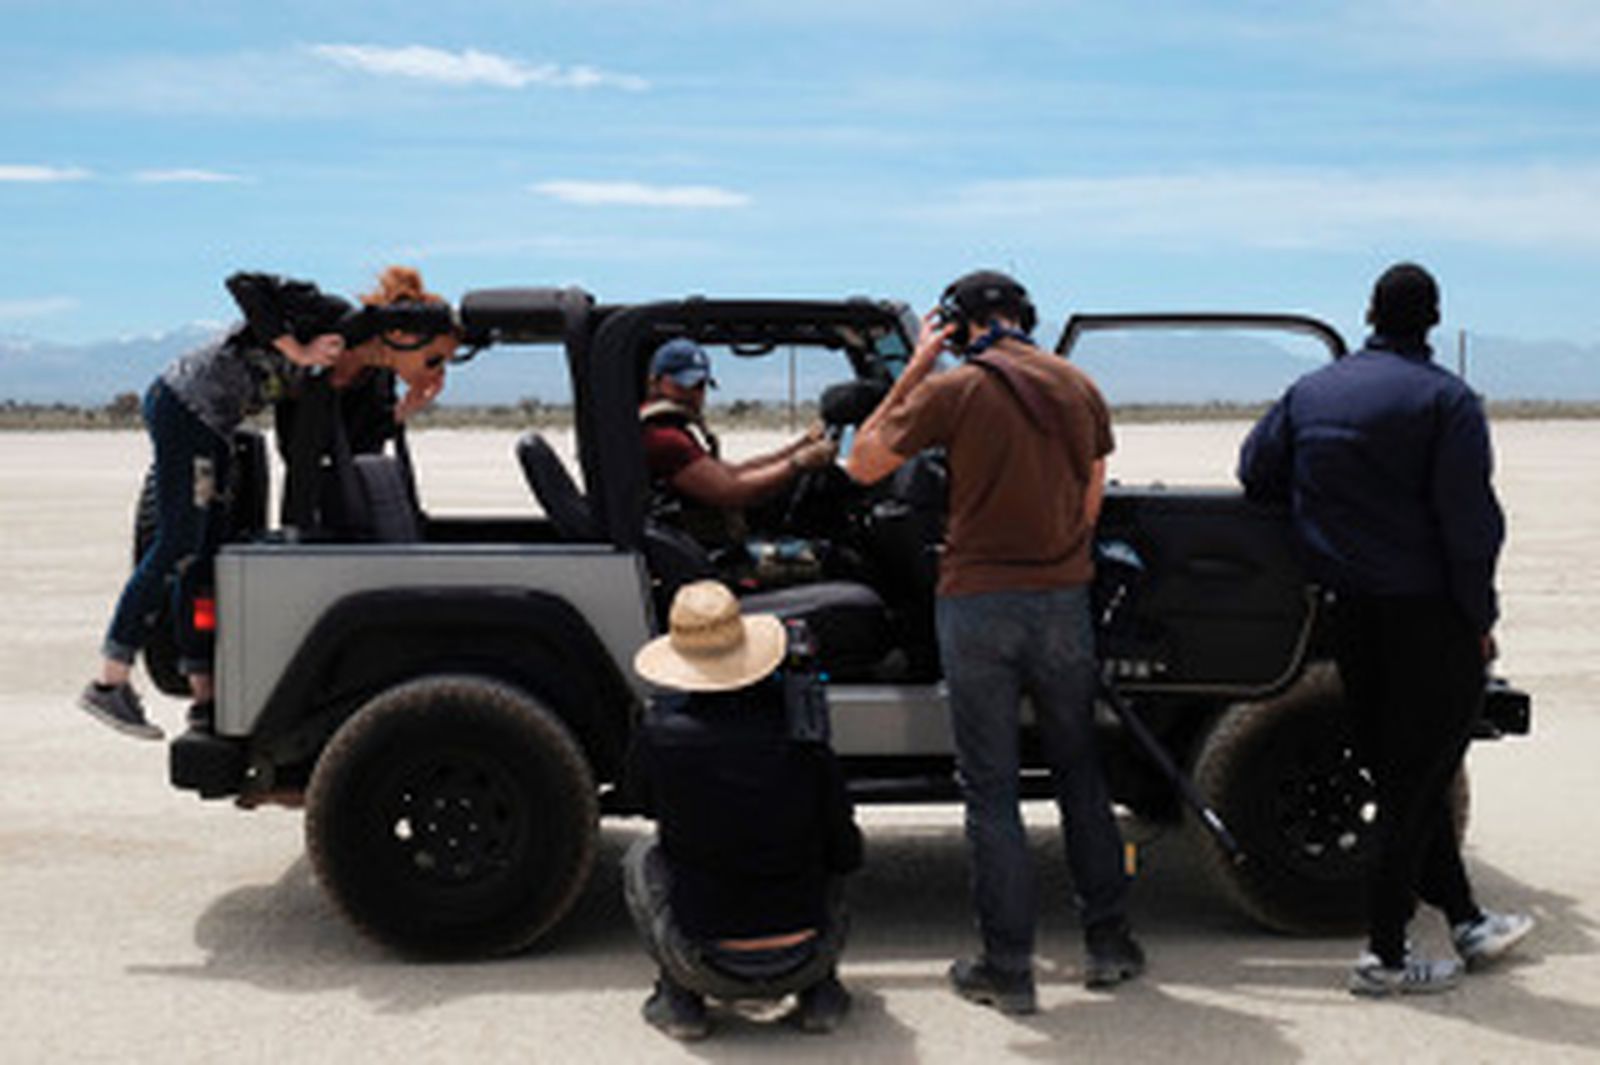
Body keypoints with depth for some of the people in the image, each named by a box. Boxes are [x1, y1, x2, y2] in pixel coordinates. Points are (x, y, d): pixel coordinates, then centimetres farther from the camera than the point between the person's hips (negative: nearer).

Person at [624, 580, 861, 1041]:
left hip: (709, 965, -1)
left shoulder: (660, 734, -13)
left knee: (643, 858, 24)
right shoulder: (802, 736, -9)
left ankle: (679, 997, 12)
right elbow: (846, 855, 1)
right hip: (802, 960, 2)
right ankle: (820, 991, 19)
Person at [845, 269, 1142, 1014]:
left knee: (989, 786, 3)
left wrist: (912, 370, 2)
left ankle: (1007, 968, 8)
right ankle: (1108, 940, 24)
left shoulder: (954, 392, -9)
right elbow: (1090, 502, 11)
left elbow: (862, 466, -1)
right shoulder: (1079, 388, 6)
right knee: (1078, 770, 17)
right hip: (1063, 599, 4)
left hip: (978, 604, -4)